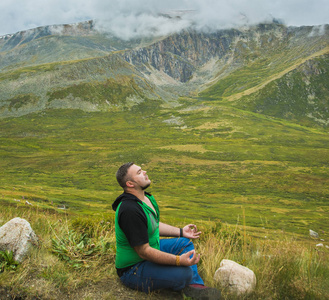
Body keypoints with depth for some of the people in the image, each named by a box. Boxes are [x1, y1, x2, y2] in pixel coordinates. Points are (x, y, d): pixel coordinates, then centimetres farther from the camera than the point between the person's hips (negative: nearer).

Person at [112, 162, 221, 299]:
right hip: (133, 270, -11)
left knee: (185, 243, 16)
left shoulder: (146, 198, 3)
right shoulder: (130, 210, -30)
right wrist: (179, 260, -33)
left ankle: (195, 286, 3)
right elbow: (144, 251, -30)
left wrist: (180, 232, 13)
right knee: (185, 273, -26)